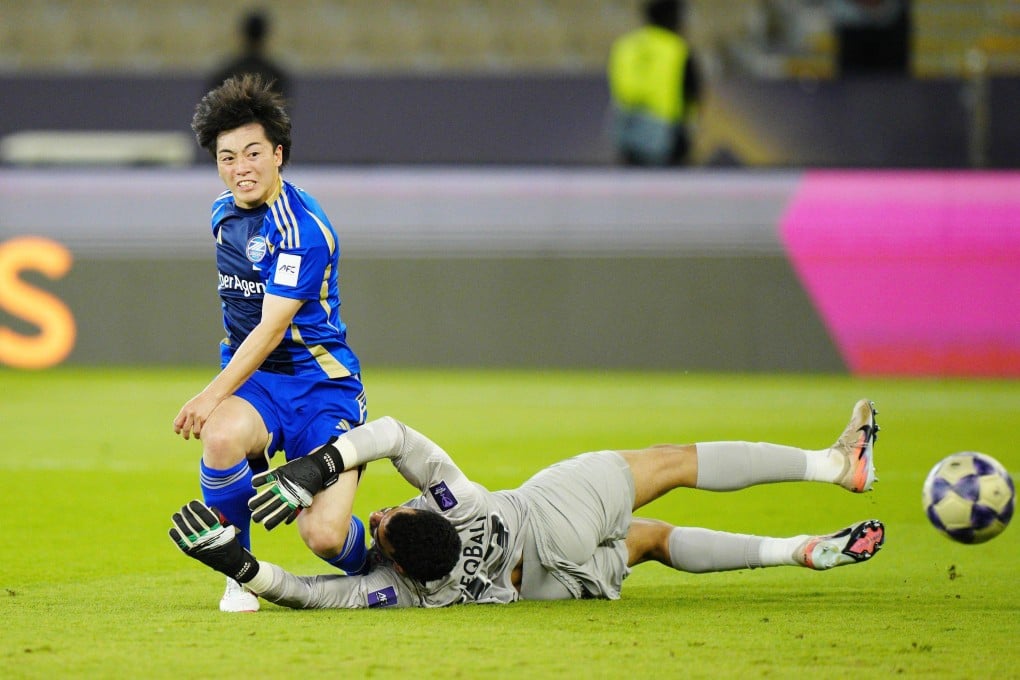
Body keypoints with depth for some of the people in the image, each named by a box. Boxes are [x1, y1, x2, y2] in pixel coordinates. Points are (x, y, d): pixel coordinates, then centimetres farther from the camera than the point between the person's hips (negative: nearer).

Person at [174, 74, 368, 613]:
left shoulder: (303, 228, -16)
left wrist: (214, 394, -32)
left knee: (324, 536, -20)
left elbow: (272, 327, -23)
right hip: (248, 375, 5)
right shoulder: (224, 211, 9)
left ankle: (372, 566, 19)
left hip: (318, 380, -5)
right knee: (222, 437, -34)